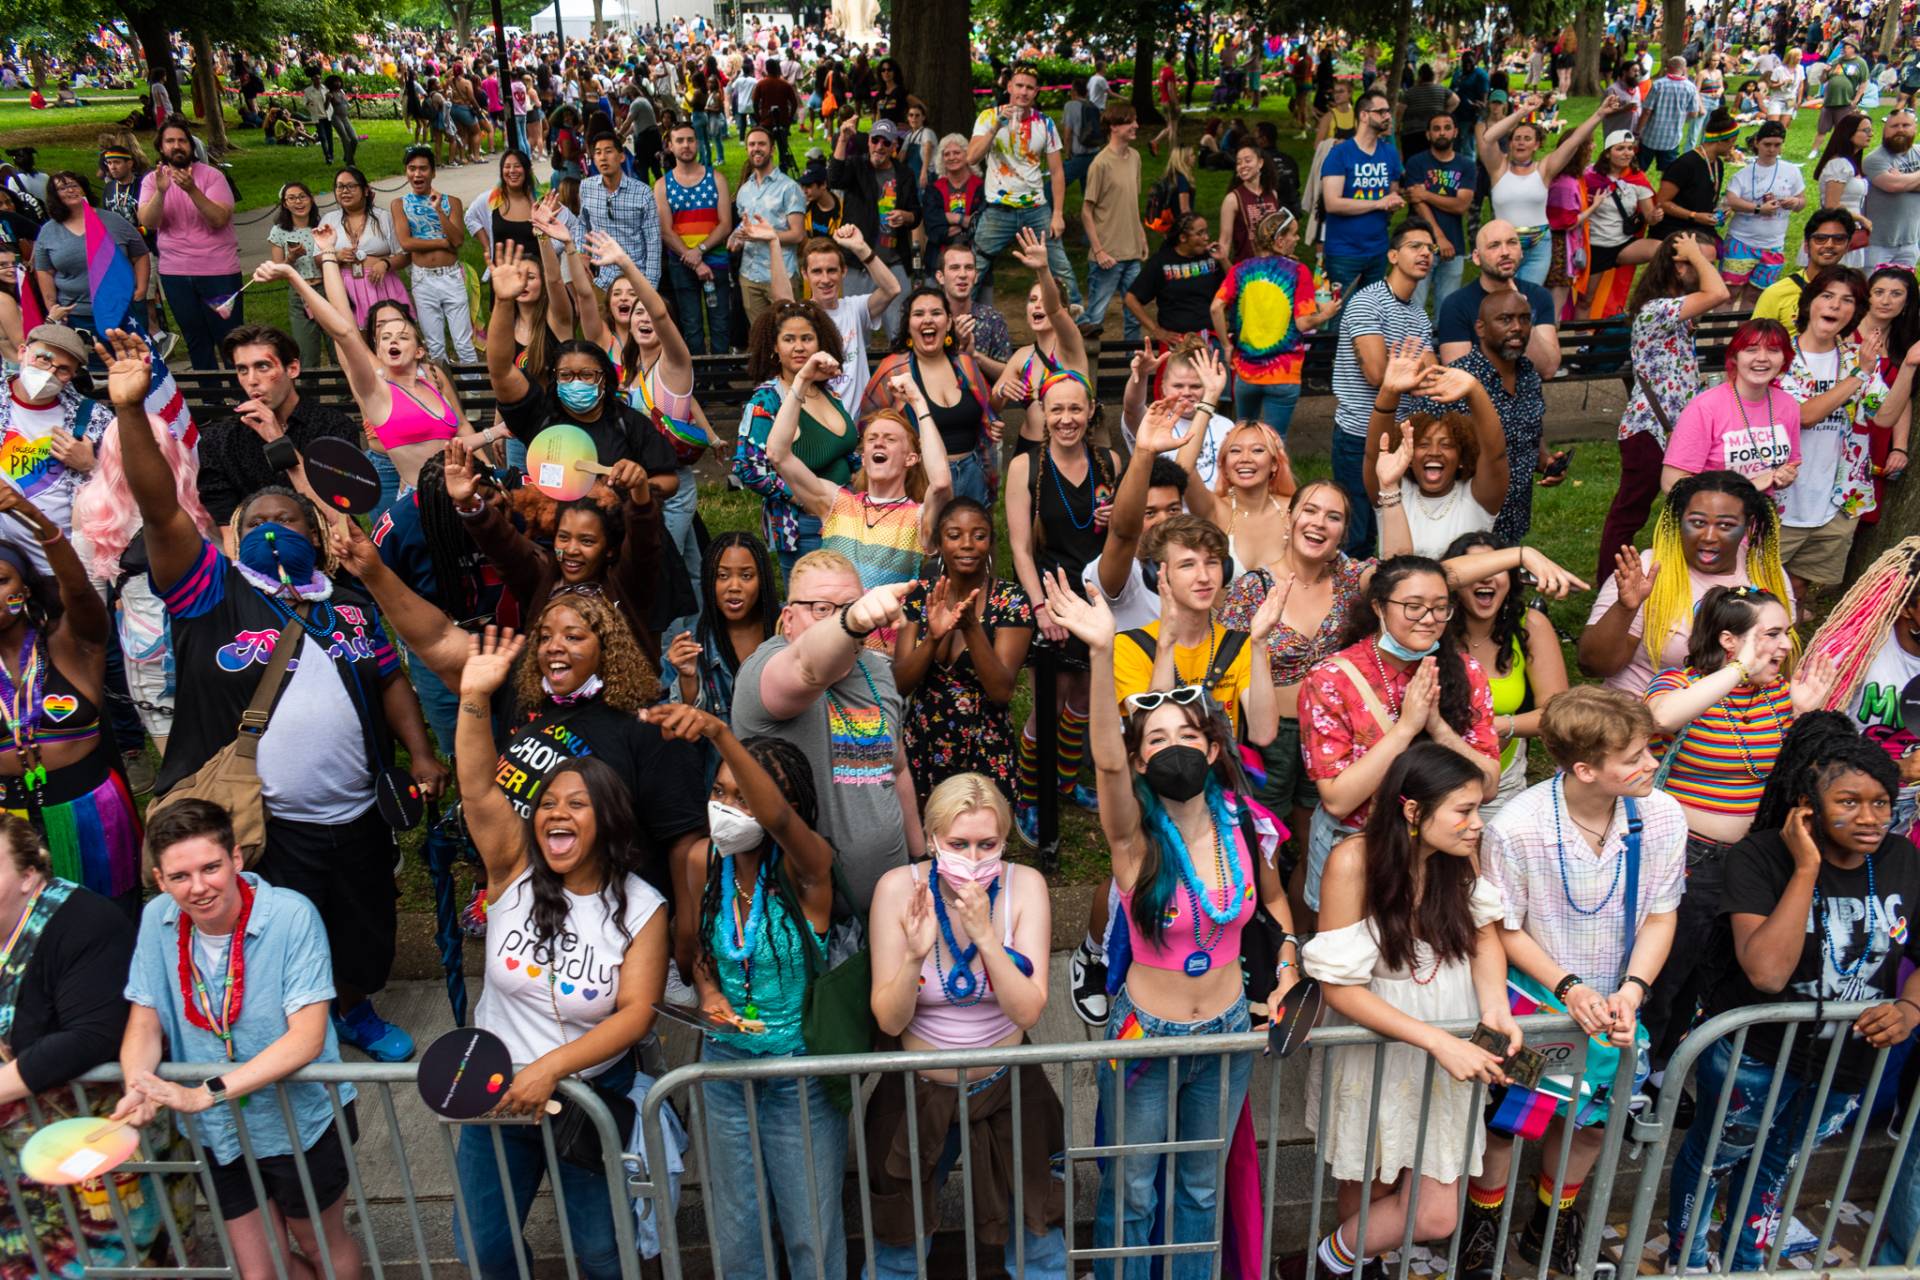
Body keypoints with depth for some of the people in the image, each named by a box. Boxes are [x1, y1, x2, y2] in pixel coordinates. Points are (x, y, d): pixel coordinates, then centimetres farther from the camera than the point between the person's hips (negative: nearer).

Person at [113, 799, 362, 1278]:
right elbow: (144, 1024, -3)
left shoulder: (292, 916, -25)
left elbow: (307, 1037, -27)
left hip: (302, 1124, -4)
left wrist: (204, 1094, -33)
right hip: (216, 1133, 4)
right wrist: (138, 1089, -23)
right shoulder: (158, 920, -10)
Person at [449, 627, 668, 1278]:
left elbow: (636, 1013, -18)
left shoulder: (641, 908, -13)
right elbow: (478, 790, -24)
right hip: (498, 1089, 2)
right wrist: (474, 699, -37)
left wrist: (551, 1066, -29)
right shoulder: (516, 872, -9)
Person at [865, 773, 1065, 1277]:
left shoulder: (1024, 885, -17)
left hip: (1006, 1087, 0)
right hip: (920, 1092, 0)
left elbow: (1028, 1011, -21)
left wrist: (986, 936, -34)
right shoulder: (899, 888, -19)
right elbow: (889, 1021, -17)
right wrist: (915, 956, -35)